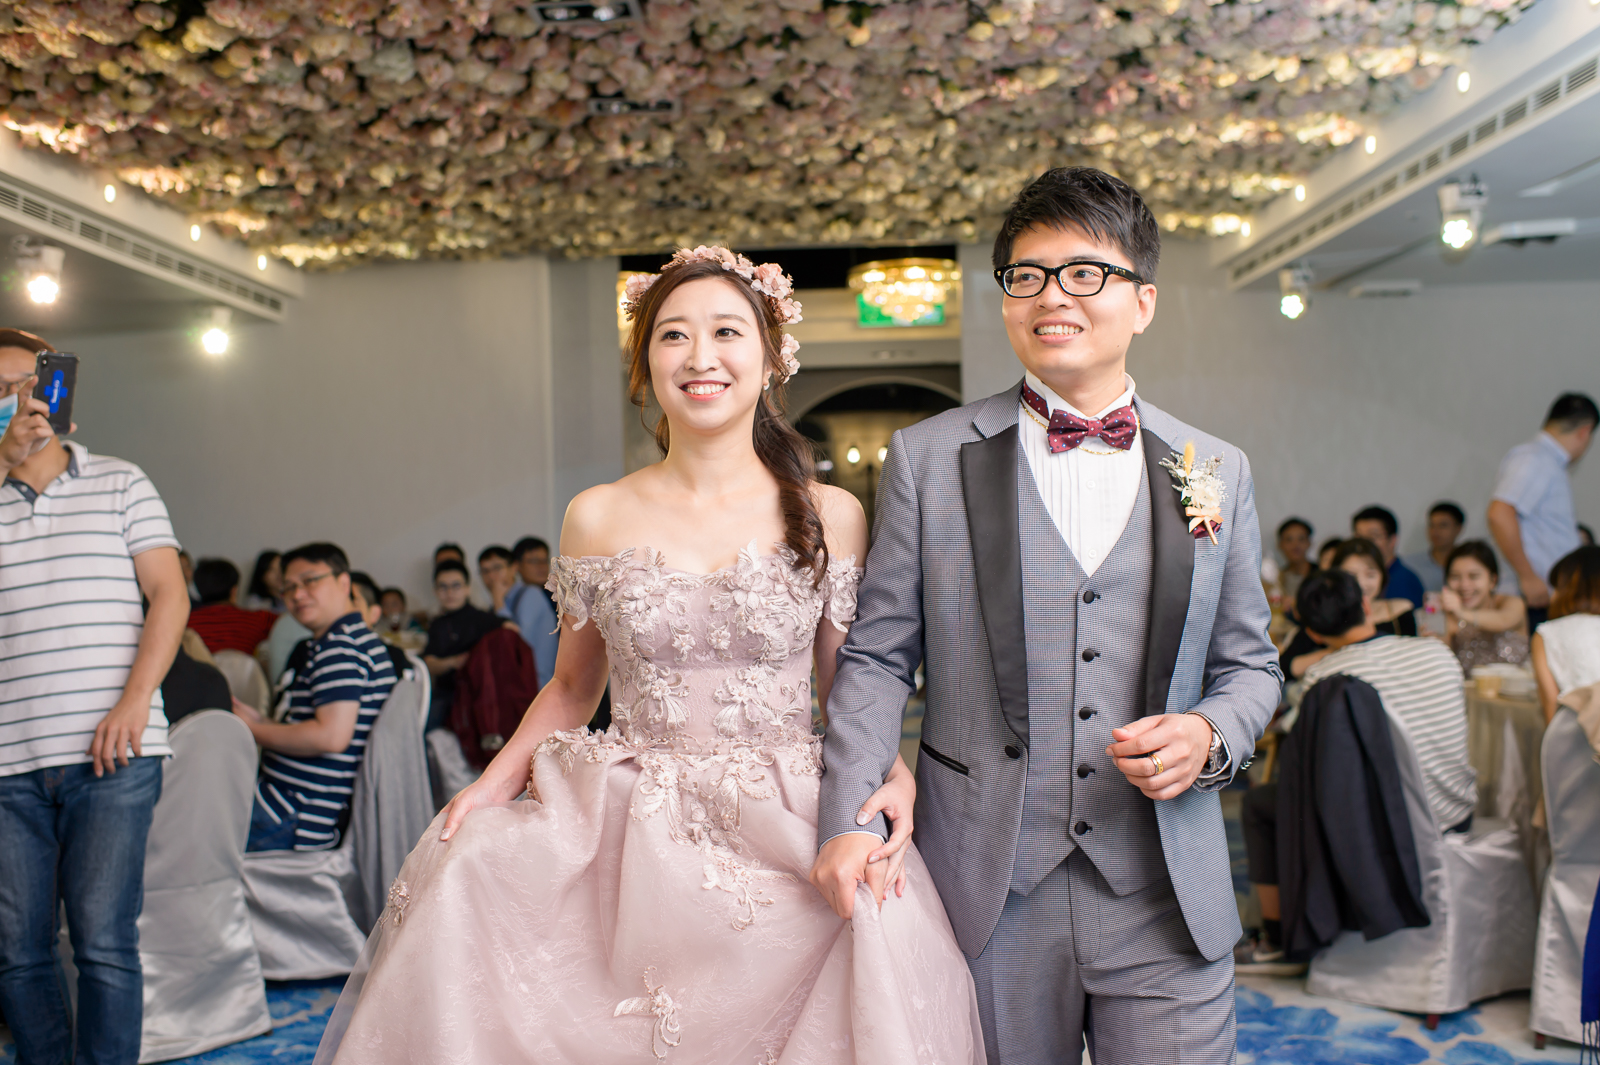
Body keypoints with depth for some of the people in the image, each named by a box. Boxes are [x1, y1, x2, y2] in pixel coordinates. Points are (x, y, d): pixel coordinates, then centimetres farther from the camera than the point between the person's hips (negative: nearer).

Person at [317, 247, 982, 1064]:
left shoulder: (829, 516, 2)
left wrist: (892, 777, -13)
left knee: (887, 922, -28)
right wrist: (493, 783, -3)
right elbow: (573, 688, 13)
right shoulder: (597, 519, 4)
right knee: (471, 873, -23)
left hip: (790, 838, 0)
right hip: (627, 836, 1)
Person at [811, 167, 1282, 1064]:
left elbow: (1250, 663, 13)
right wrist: (851, 818, -9)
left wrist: (1211, 736, -9)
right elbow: (877, 657, 2)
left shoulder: (1217, 473, 7)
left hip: (1166, 898, 2)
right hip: (988, 890, -1)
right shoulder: (928, 459, 1)